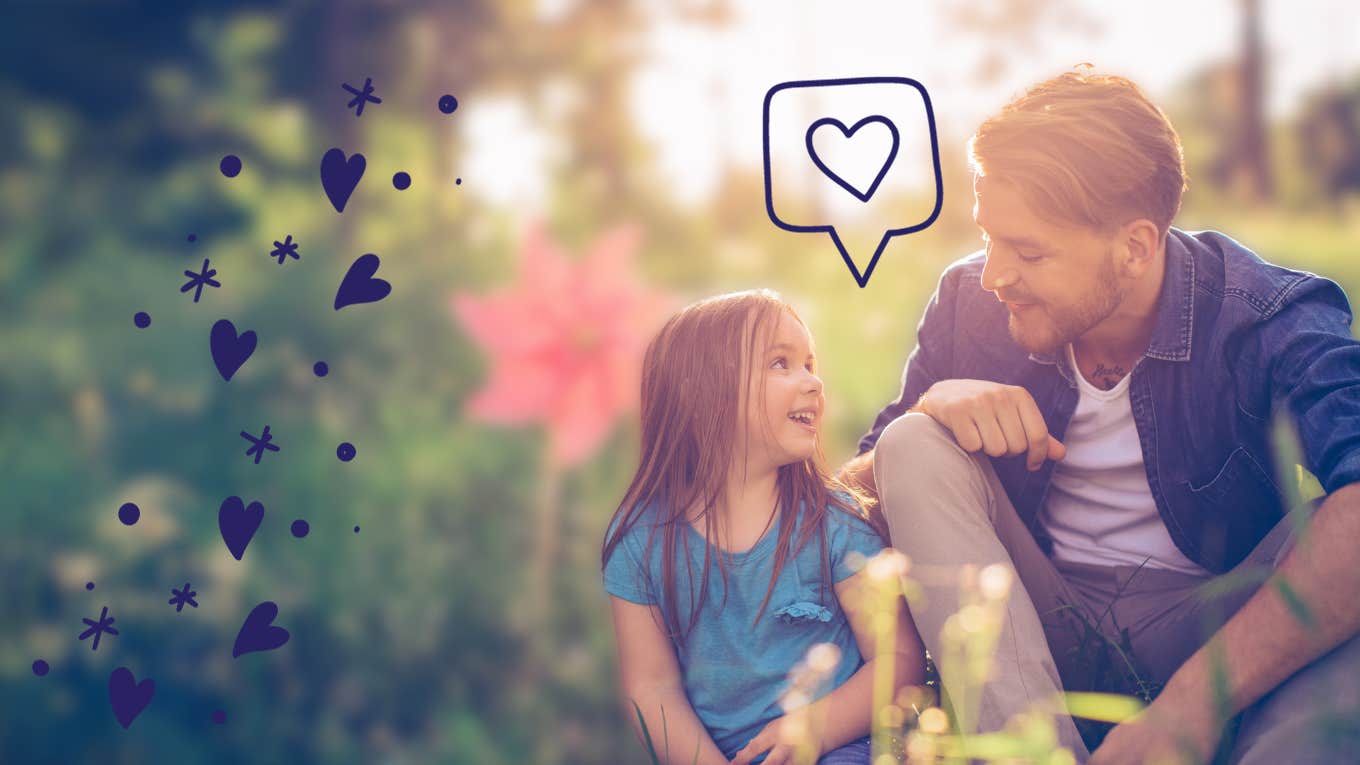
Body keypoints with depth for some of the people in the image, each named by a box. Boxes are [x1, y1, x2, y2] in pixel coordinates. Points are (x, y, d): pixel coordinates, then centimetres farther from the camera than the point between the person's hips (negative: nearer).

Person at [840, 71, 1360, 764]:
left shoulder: (1261, 321, -17)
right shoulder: (969, 303, -4)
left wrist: (1192, 703, -45)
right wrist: (933, 407, -21)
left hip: (1217, 636, -3)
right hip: (1040, 625, 4)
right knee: (915, 445, -19)